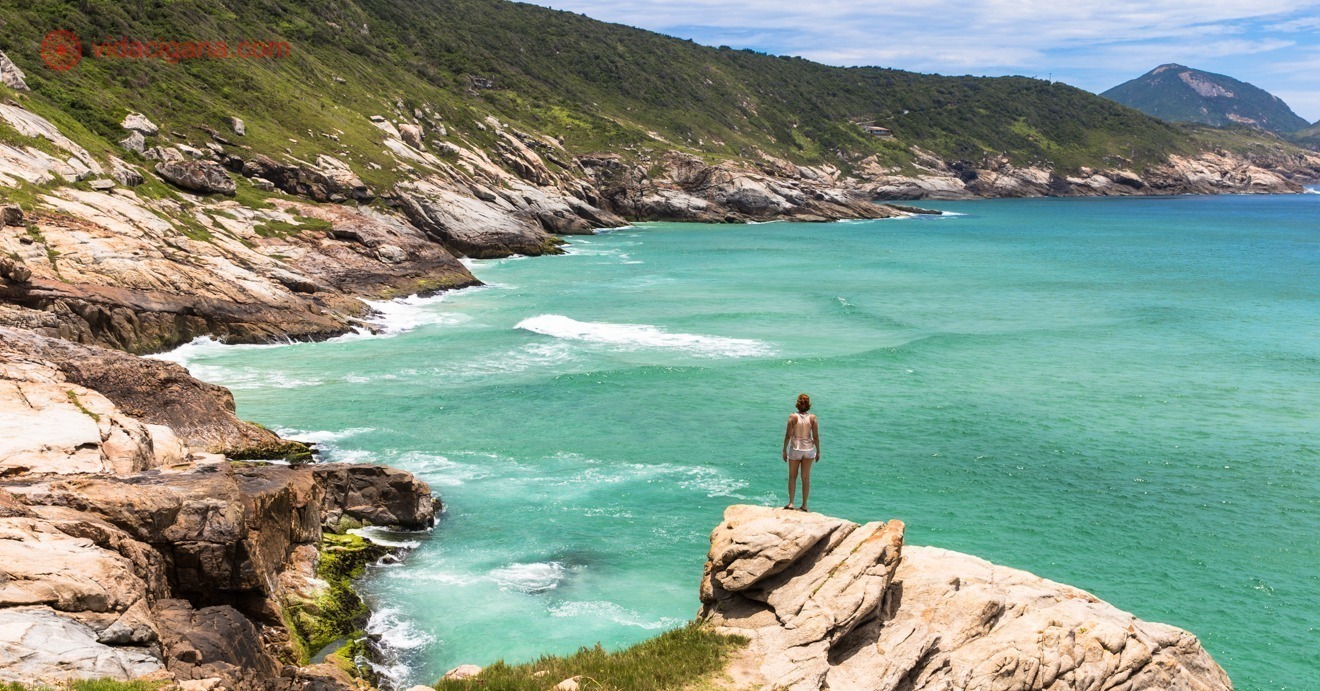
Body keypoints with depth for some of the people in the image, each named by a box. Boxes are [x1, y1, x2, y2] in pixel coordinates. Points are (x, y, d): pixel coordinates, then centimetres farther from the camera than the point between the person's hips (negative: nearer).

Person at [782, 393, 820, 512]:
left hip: (795, 449, -1)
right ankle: (804, 505, 14)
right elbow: (816, 436, -5)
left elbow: (788, 435, -10)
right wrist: (818, 451, 6)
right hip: (808, 449, 1)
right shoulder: (812, 418, -7)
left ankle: (791, 503, 5)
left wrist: (784, 450, 0)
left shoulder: (793, 417, -12)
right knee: (806, 478, 11)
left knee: (792, 476, 13)